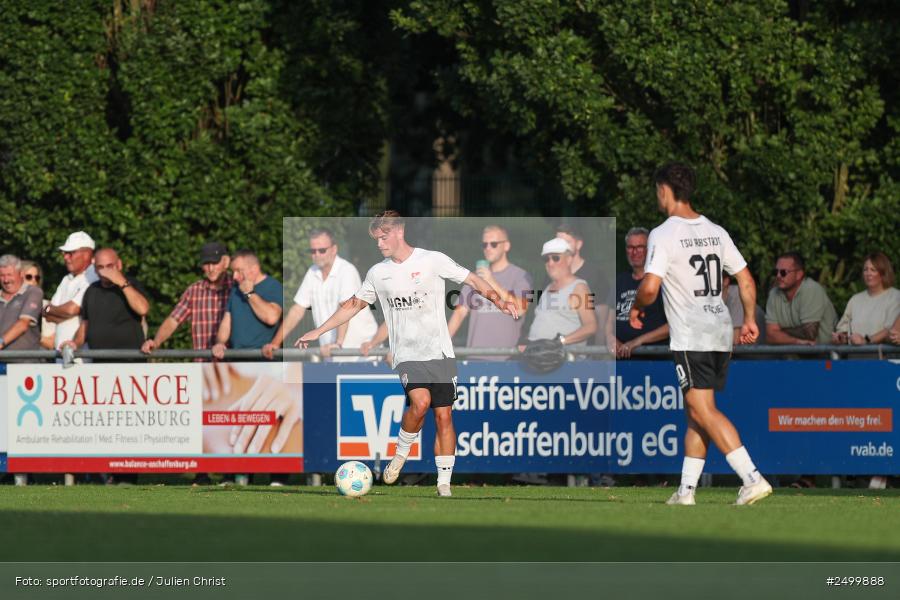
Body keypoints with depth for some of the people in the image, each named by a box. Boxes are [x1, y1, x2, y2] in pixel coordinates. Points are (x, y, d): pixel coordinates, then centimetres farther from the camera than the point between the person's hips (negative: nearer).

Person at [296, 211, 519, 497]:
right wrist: (318, 332, 19)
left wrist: (499, 301, -11)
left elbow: (473, 280, 3)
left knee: (443, 416, -4)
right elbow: (354, 305, 20)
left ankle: (444, 484, 2)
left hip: (440, 353, -1)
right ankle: (401, 452, -3)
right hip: (407, 356, 1)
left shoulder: (433, 261, 0)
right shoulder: (377, 273, 9)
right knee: (420, 401, -26)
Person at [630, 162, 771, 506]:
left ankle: (752, 478, -23)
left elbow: (650, 287, -18)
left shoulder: (663, 235, -10)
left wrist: (637, 308, 3)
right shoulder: (716, 232, 11)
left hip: (690, 337, -8)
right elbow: (746, 281, 14)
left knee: (704, 411, -10)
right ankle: (686, 489, 14)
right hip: (721, 333, 8)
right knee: (696, 413, 13)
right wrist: (749, 320, 25)